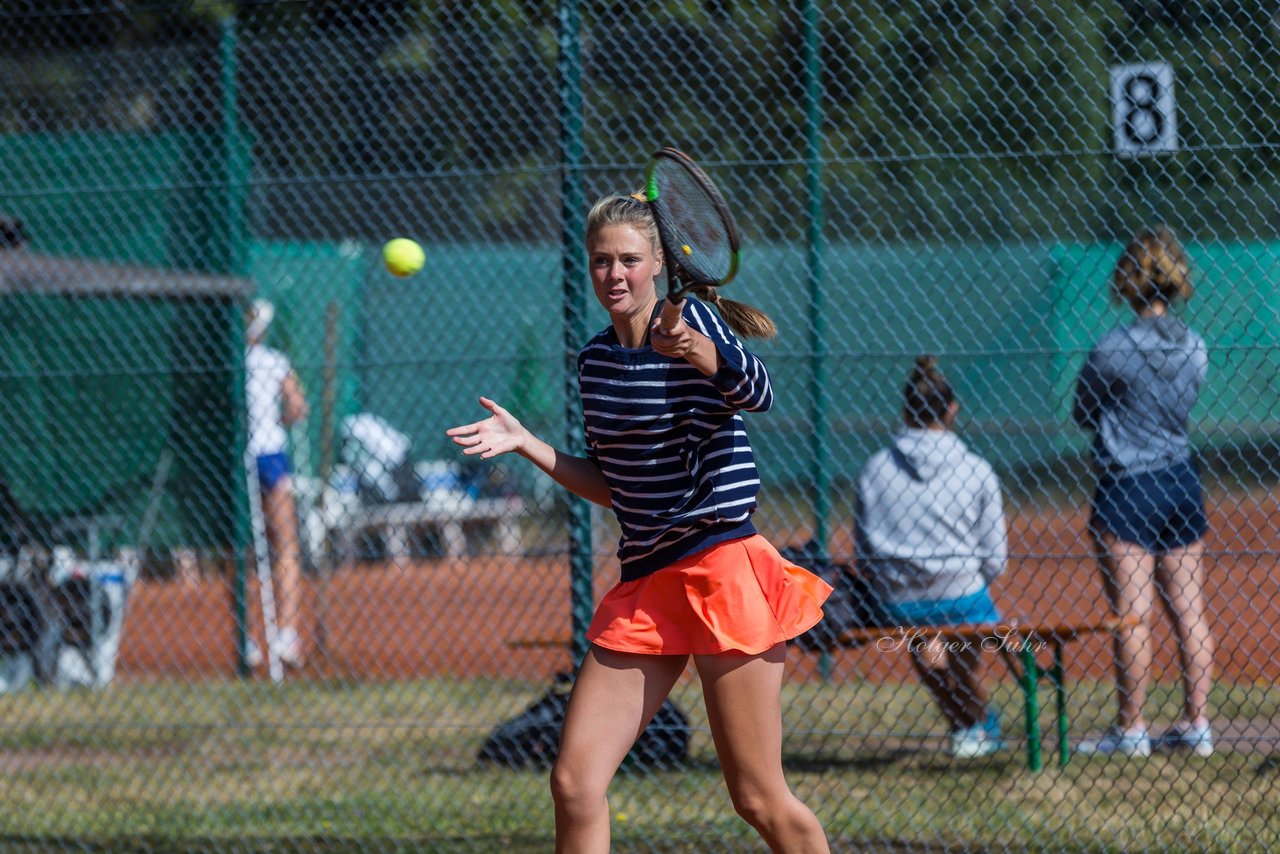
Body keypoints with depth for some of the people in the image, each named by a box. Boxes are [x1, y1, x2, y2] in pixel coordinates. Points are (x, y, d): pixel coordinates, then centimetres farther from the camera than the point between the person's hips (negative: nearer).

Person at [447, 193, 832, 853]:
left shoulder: (691, 318, -7)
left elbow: (757, 395, -28)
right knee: (574, 784, -5)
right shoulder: (596, 359, 13)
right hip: (643, 584, 6)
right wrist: (525, 445, 9)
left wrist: (704, 355, -48)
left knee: (760, 800, -4)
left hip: (720, 570, -6)